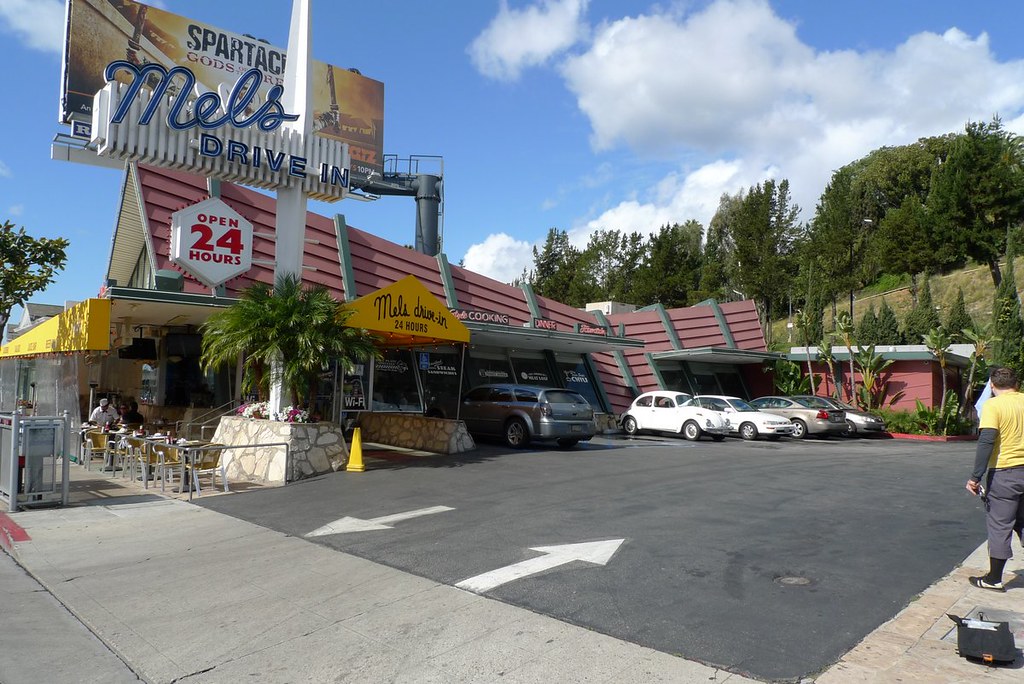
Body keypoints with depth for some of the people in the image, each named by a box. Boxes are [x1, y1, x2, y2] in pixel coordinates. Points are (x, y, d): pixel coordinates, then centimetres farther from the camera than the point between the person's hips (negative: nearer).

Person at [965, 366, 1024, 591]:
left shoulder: (993, 405, -12)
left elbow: (986, 442, -19)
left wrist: (975, 477, -16)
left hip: (1004, 473, -5)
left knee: (1000, 525, 3)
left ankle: (994, 579, 12)